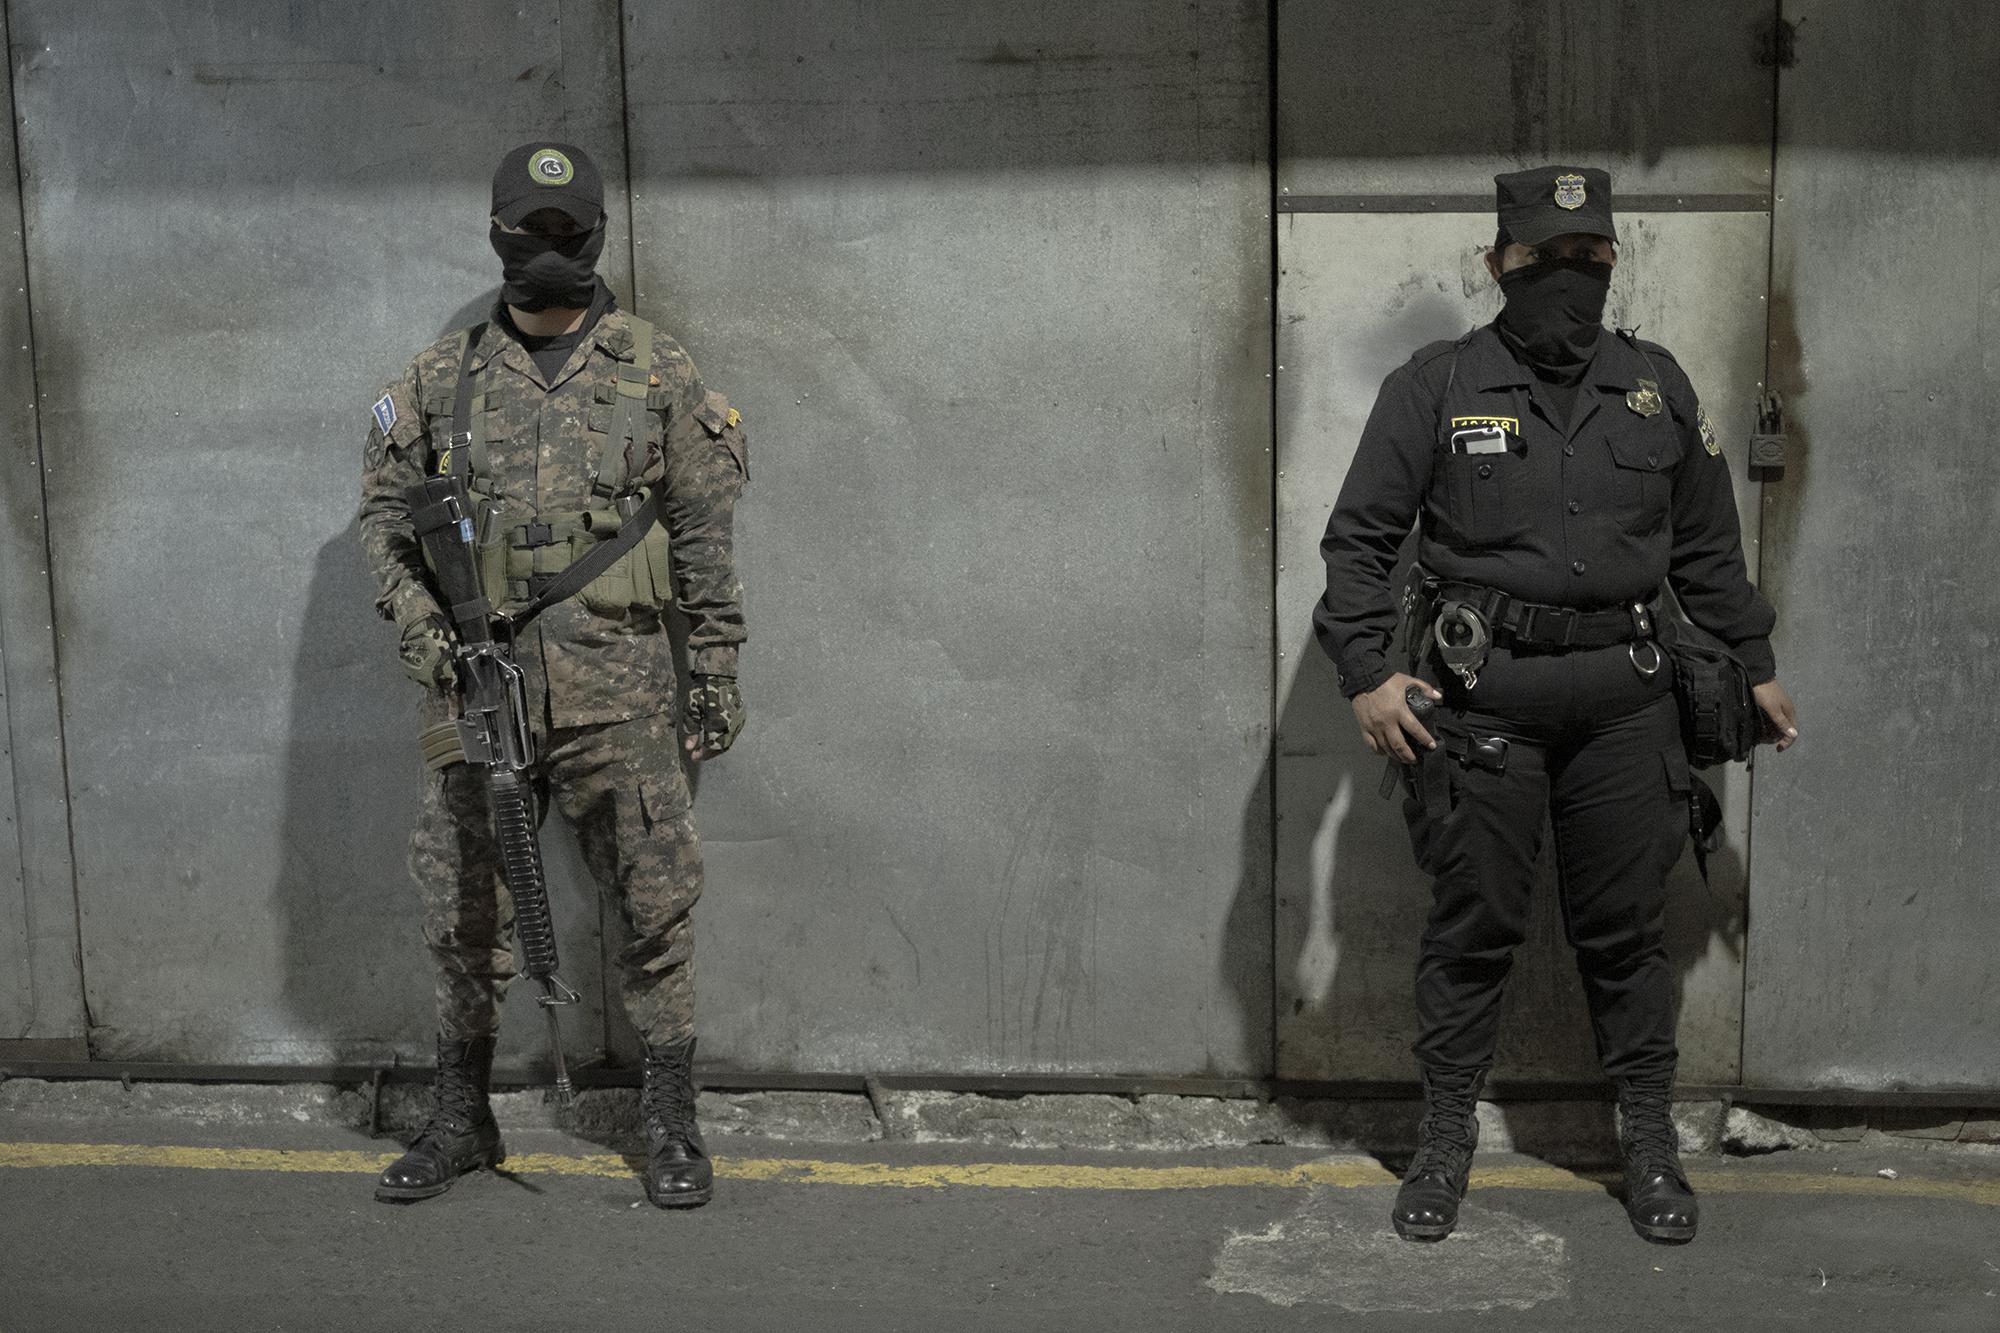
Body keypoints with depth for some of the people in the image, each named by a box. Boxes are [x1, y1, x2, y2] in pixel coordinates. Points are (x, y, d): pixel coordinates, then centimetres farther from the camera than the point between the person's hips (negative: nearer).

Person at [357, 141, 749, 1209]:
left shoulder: (655, 372, 4)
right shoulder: (440, 379, 7)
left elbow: (705, 533, 4)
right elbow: (384, 514, 12)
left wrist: (717, 668, 1)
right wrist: (423, 629, -3)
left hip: (617, 690, -1)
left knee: (657, 901, 1)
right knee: (463, 910, 9)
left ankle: (671, 1121, 15)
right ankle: (460, 1121, 24)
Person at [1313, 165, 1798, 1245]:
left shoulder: (1657, 386, 11)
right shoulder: (1435, 387, 0)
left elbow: (1706, 542, 21)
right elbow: (1358, 536, 1)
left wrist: (1755, 662, 22)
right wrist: (1365, 673, -8)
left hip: (1622, 694, 3)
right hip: (1480, 696, -2)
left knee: (1625, 928, 9)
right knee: (1472, 924, 3)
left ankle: (1648, 1136, 22)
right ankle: (1447, 1135, 17)